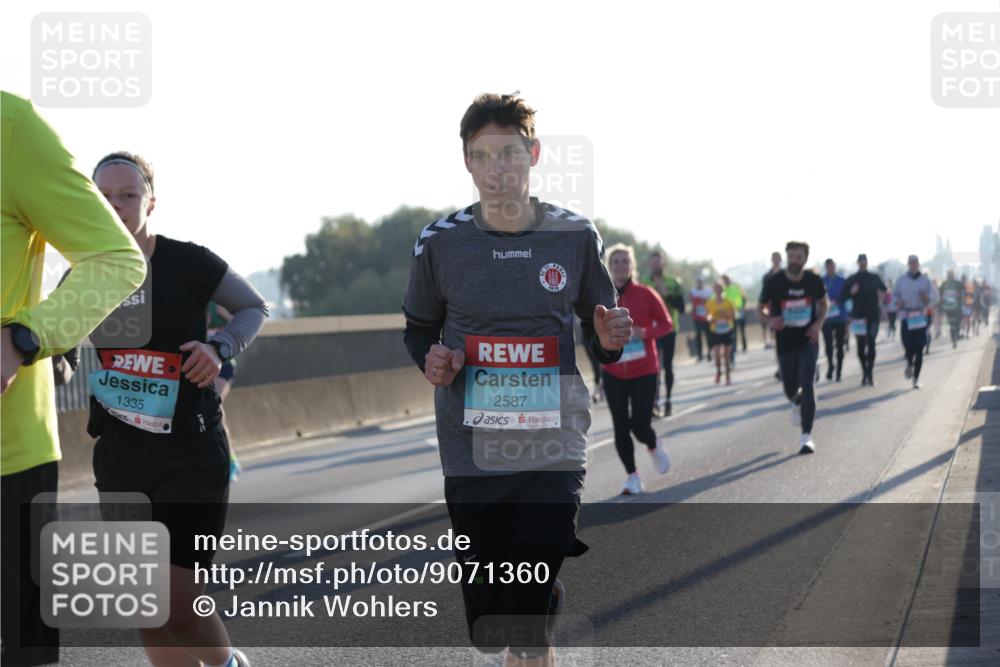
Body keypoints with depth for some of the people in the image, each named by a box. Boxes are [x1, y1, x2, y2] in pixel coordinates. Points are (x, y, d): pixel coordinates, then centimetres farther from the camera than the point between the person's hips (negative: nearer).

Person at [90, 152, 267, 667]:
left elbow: (254, 307, 4)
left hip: (191, 454, -4)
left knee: (177, 604, -12)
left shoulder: (189, 263, -11)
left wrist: (220, 347, -13)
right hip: (119, 458, 5)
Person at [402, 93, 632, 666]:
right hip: (471, 455, 1)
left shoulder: (576, 237, -1)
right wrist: (431, 359, -8)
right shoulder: (440, 242, -1)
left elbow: (600, 338, 12)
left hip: (553, 452, -1)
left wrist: (609, 340, -12)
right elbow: (419, 329, 15)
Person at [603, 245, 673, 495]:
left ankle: (654, 446, 29)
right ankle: (632, 477, 13)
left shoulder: (646, 294, -6)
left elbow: (666, 324, 1)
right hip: (613, 373, 2)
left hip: (644, 371, -2)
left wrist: (644, 333, -16)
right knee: (620, 427, 0)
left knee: (640, 425, -7)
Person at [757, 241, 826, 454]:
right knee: (790, 389, 12)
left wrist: (818, 324, -6)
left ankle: (806, 436, -10)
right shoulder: (774, 282, -10)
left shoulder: (814, 281, -6)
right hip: (785, 343, 1)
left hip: (808, 341, -1)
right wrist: (770, 321, -21)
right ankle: (797, 403, 52)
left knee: (807, 386, -13)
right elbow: (761, 308, 2)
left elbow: (822, 303, 12)